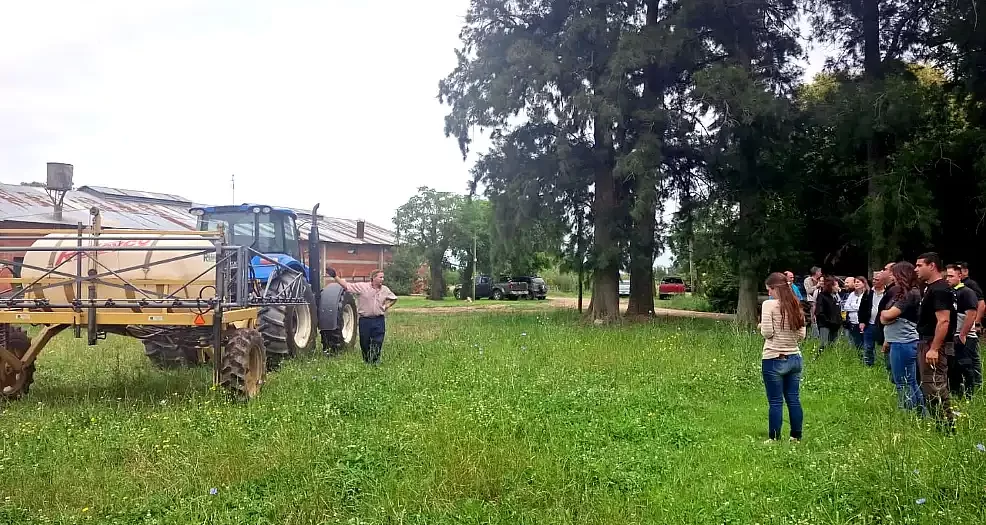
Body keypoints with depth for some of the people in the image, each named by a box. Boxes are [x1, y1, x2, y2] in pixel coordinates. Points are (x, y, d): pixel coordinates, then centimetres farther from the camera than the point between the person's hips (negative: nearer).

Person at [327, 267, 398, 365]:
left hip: (379, 321, 1)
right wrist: (334, 276, -17)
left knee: (377, 344, -2)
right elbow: (346, 285, -8)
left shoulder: (385, 290, 6)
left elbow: (394, 298, 23)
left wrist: (386, 306, 8)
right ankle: (366, 362, 25)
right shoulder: (362, 286, -6)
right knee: (364, 344, 9)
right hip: (364, 320, -1)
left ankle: (375, 362, 7)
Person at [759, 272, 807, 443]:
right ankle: (796, 437, 17)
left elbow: (767, 333, -15)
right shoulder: (796, 306, 7)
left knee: (775, 402, 0)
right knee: (794, 399, 11)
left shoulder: (769, 304, -11)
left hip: (774, 359, -6)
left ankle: (774, 439, 6)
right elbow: (801, 335, 9)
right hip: (794, 358, 6)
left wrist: (762, 327, 6)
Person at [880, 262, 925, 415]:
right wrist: (886, 316, -6)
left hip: (903, 343, -10)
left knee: (904, 384, -4)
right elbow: (884, 318, 15)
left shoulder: (912, 294, -14)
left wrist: (885, 313, 3)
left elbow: (888, 315, -18)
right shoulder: (900, 293, 16)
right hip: (898, 342, 10)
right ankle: (922, 414, 20)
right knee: (911, 383, 14)